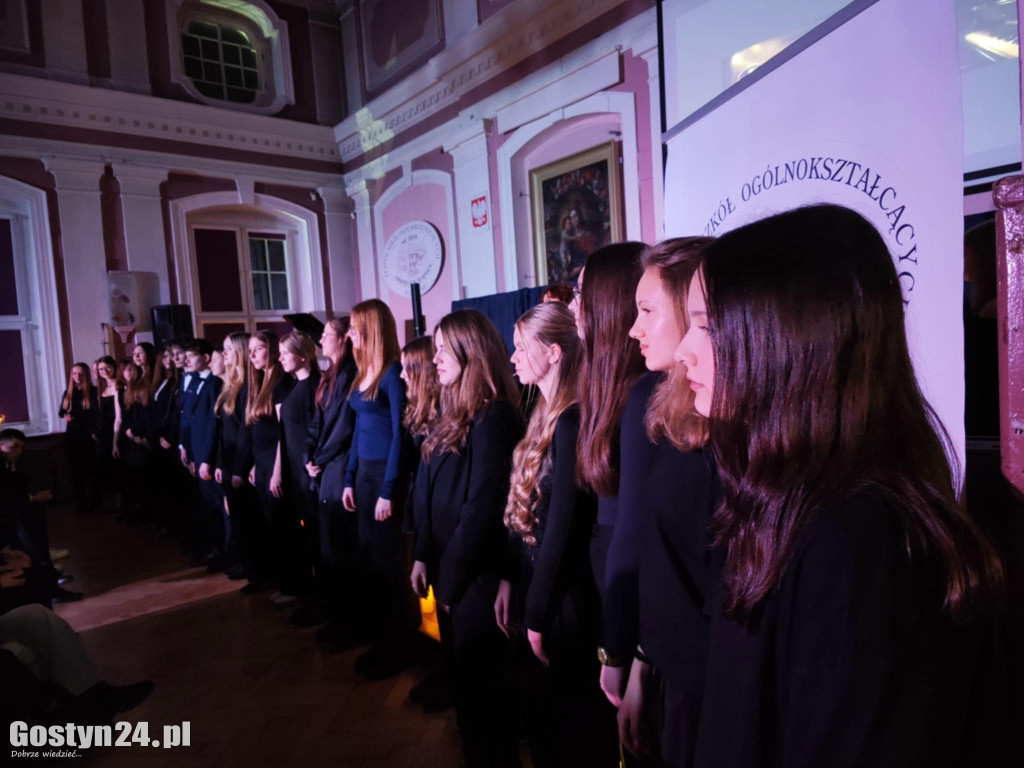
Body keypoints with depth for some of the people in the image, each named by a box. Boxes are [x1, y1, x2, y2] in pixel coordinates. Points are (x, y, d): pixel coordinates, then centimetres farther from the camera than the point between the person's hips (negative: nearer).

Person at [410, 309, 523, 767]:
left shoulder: (492, 418, -19)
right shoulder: (451, 412, 9)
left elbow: (481, 507, -20)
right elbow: (428, 493, 11)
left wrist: (452, 574, -14)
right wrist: (424, 556, 7)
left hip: (473, 574, -8)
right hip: (447, 567, 8)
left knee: (480, 677, 9)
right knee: (463, 669, 21)